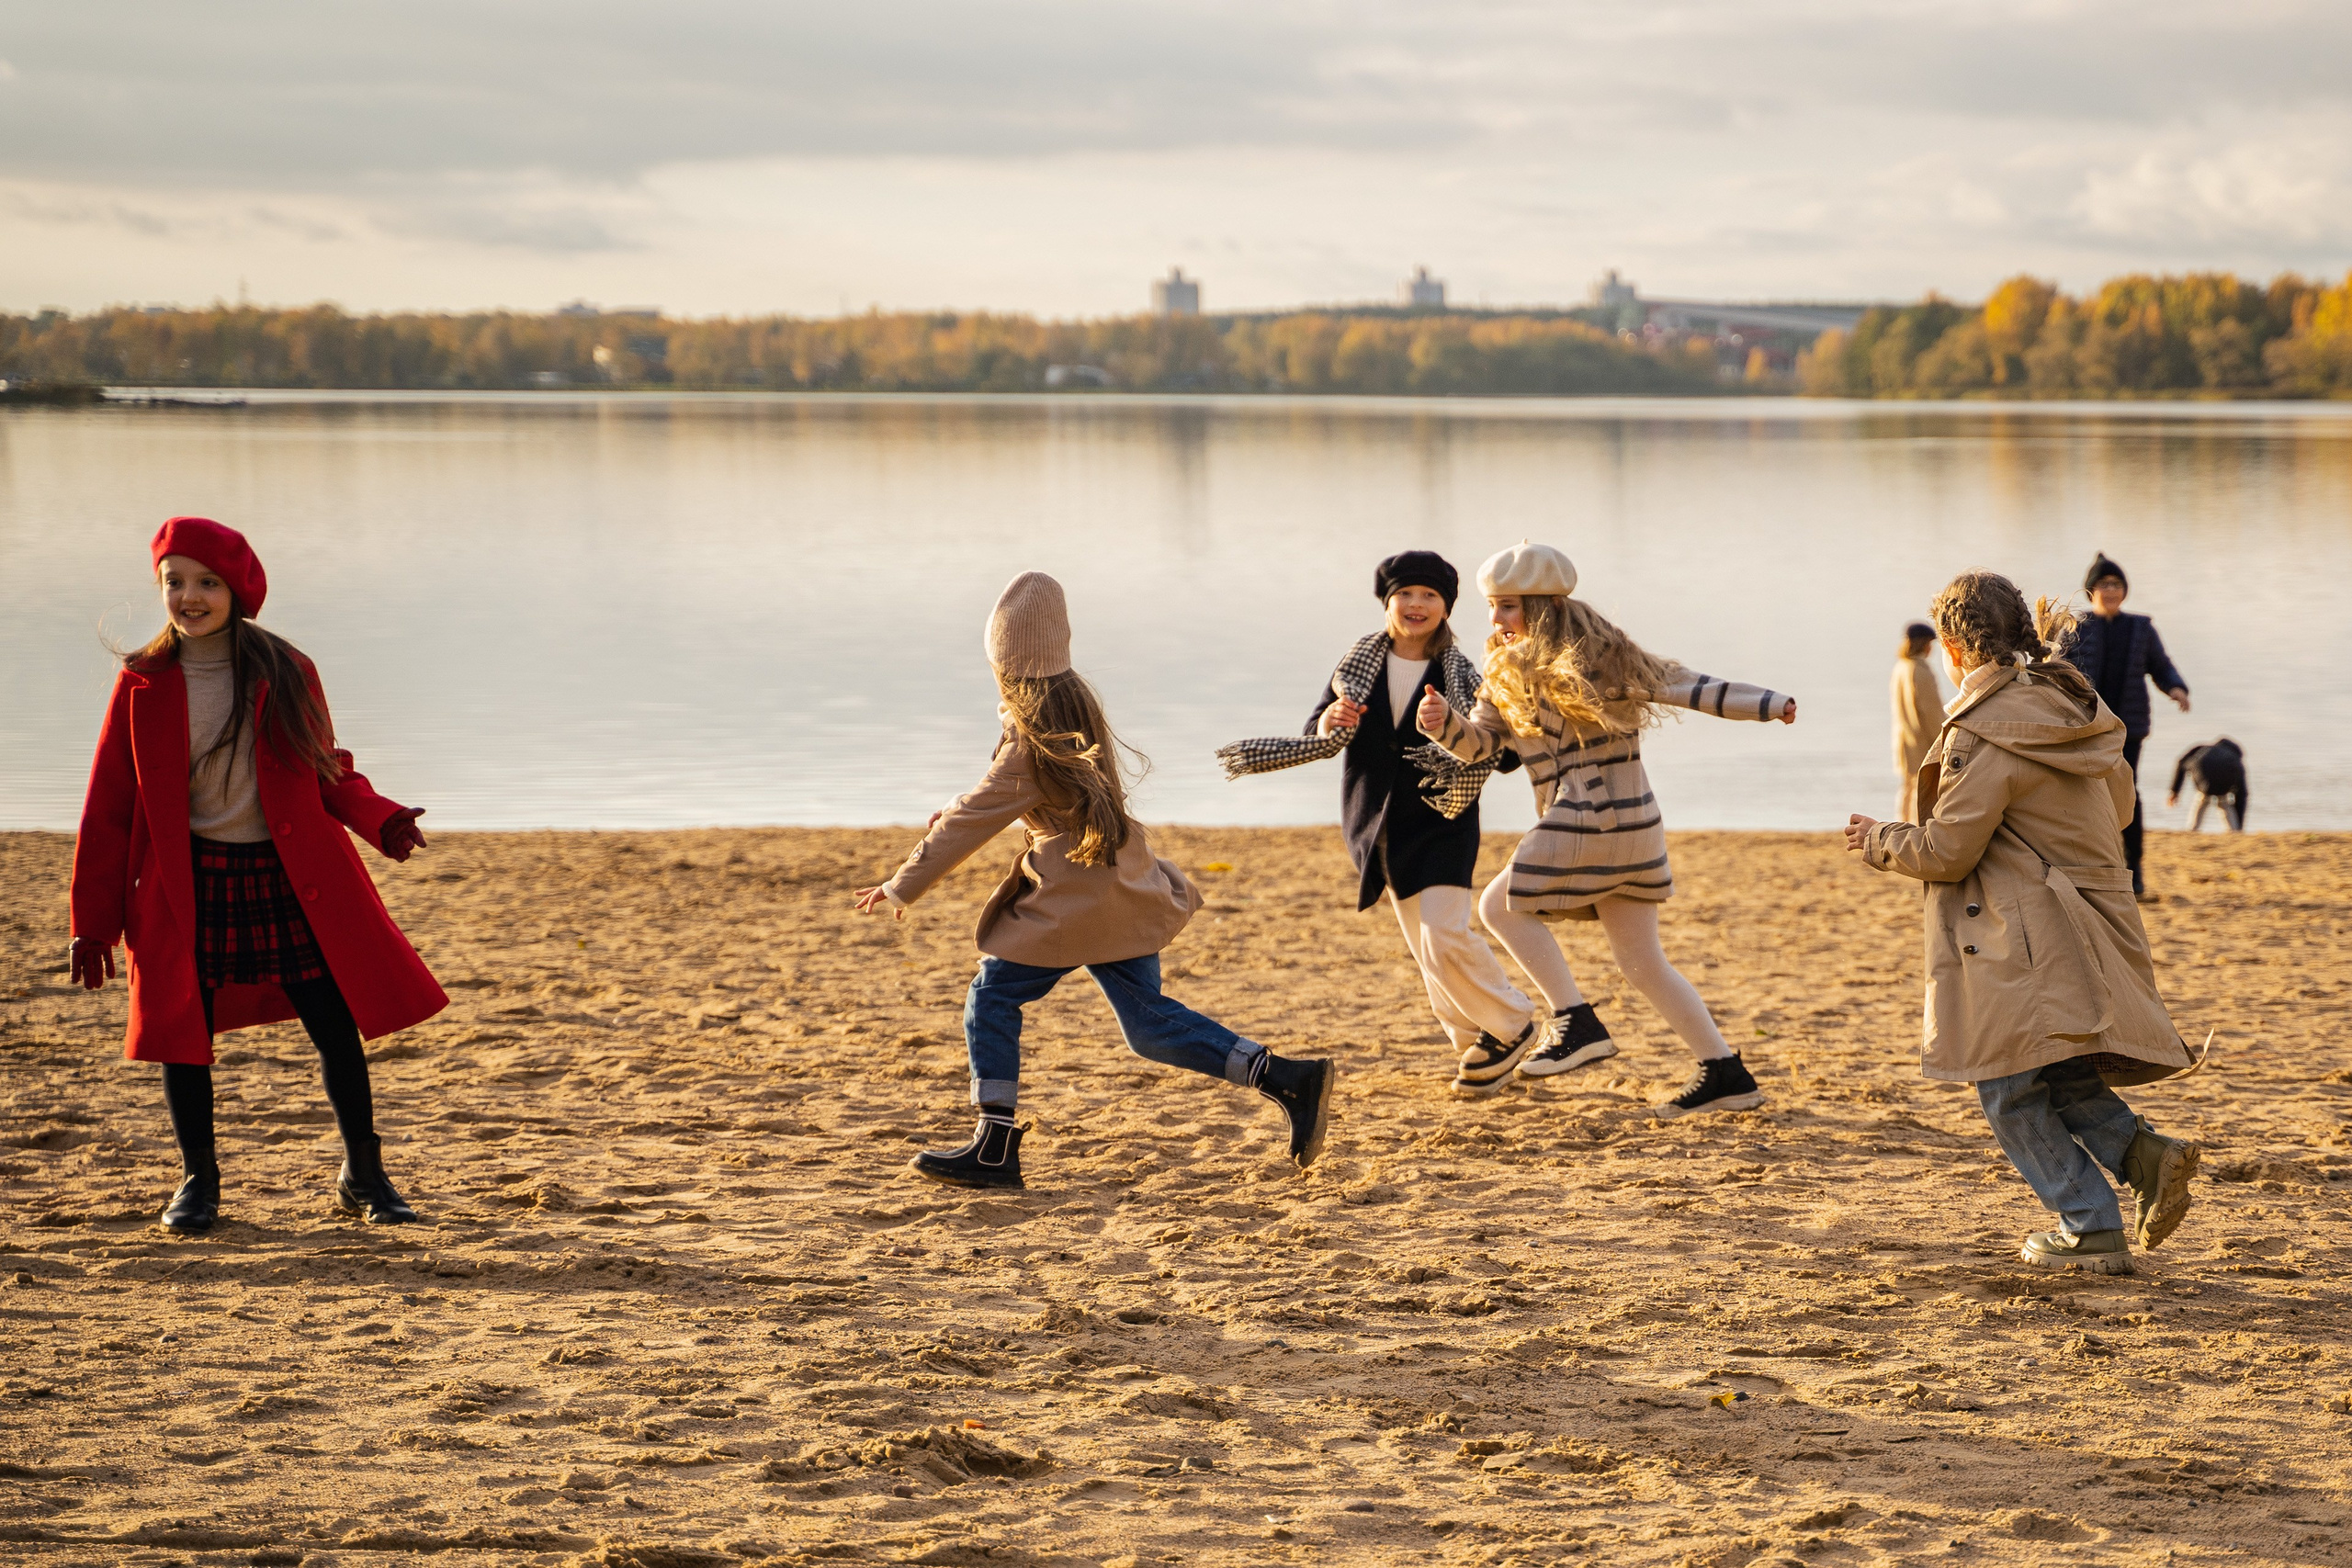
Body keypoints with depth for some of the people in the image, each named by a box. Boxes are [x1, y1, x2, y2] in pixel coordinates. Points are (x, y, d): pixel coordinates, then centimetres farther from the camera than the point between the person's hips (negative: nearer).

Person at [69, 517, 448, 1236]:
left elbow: (326, 773, 10)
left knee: (337, 1031, -1)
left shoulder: (286, 674, 0)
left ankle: (363, 1176, 15)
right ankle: (198, 1180, 21)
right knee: (183, 1037, 2)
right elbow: (109, 807, 2)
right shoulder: (145, 685, -1)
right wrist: (93, 922, 0)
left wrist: (381, 819, -11)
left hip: (289, 880, 0)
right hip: (186, 888, 0)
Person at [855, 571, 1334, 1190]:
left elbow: (975, 822, -12)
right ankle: (1289, 1079, 2)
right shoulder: (1074, 700, 8)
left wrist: (902, 887, -4)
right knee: (1149, 1022, 10)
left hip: (1075, 897, -9)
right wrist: (959, 807, 30)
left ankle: (995, 1150, 4)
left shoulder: (1033, 738, -18)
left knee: (992, 999, 3)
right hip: (1120, 889, 9)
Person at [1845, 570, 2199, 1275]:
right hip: (2093, 921, 9)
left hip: (2029, 943, -9)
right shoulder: (2075, 706, 9)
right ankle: (2143, 1151, 1)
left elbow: (1946, 852, -16)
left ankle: (2091, 1229, 2)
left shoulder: (1986, 730, -17)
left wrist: (1880, 840, 4)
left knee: (2011, 1090, 2)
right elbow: (2118, 806, 22)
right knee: (2050, 1077, 19)